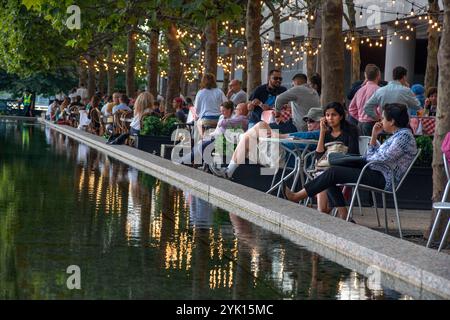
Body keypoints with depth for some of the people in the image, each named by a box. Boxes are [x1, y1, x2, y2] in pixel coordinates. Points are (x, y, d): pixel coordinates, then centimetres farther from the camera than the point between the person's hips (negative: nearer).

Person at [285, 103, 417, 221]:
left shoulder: (404, 136, -11)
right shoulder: (397, 135, 20)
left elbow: (382, 159, -20)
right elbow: (372, 156, 18)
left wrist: (367, 158, 0)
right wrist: (374, 136, 7)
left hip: (384, 179, -11)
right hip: (379, 175, 11)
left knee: (333, 173, -15)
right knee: (332, 175, 7)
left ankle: (297, 196, -9)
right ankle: (343, 216, -4)